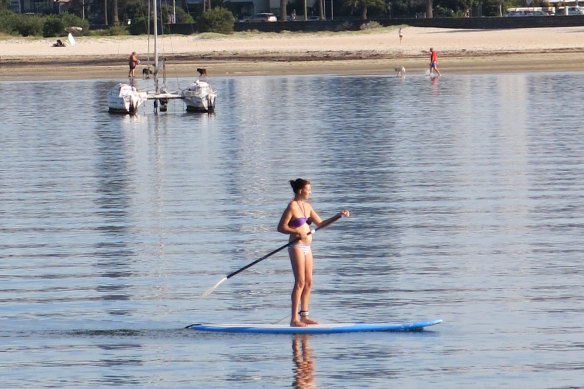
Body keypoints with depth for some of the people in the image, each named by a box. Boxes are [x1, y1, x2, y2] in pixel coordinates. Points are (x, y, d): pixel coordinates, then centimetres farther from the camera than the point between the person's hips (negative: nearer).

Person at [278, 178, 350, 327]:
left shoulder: (307, 206, 13)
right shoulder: (292, 206, -10)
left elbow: (320, 223, 16)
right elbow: (281, 227, -12)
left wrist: (338, 216, 8)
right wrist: (297, 232, -24)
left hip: (307, 247, 9)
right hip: (296, 247, -9)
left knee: (308, 282, 8)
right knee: (300, 282, -11)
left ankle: (304, 316, 14)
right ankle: (294, 319, -10)